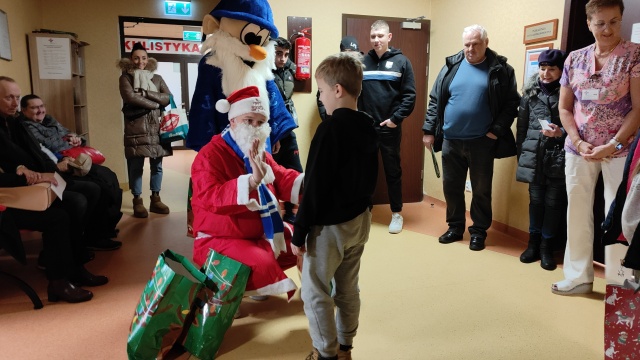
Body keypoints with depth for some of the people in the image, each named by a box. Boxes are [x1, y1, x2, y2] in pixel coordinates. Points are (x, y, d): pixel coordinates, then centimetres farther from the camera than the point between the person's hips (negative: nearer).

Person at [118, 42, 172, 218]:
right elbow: (130, 97, -12)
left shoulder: (157, 78, 15)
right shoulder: (126, 77, 6)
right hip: (136, 129, -3)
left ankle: (155, 199, 16)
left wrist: (146, 93, -10)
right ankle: (137, 201, 7)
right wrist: (155, 104, -7)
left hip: (156, 128, 3)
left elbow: (168, 98, 0)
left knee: (157, 165, 6)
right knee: (136, 166, -2)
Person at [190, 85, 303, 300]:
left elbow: (283, 181, 9)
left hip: (261, 233, 9)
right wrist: (252, 181, -48)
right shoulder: (210, 155, -19)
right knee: (261, 264, -33)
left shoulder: (261, 154, 8)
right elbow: (209, 198, -34)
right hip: (220, 240, -9)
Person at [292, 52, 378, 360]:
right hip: (360, 219, 8)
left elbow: (315, 187, -20)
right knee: (348, 288, 18)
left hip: (330, 225, -8)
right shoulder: (369, 126, 4)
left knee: (314, 292, 8)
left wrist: (299, 231, -13)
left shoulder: (330, 128, -20)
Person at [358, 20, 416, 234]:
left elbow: (410, 95, -4)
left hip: (390, 128, -2)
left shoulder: (401, 62, 0)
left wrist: (396, 118, -12)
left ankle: (396, 214, 21)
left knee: (393, 171, 8)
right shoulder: (362, 62, 5)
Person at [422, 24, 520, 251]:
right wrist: (429, 130, 1)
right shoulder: (451, 66, 5)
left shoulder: (500, 69, -2)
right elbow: (435, 100, 6)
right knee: (451, 186, 12)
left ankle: (479, 231, 23)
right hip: (450, 140, 3)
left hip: (481, 142, -3)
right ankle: (455, 227, 29)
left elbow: (511, 104, -3)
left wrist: (497, 130, -12)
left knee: (481, 190, 8)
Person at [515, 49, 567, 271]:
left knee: (554, 203, 4)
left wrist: (561, 133, -19)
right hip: (534, 156, 2)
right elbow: (522, 125, 9)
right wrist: (520, 153, 8)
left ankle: (547, 246, 17)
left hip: (558, 157, -2)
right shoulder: (530, 92, 7)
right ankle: (534, 243, 22)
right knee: (536, 200, 9)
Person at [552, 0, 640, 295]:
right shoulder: (574, 58, 7)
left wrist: (612, 145, -17)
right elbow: (564, 107, 8)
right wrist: (578, 142, -5)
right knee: (577, 212, 8)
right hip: (578, 149, 4)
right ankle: (578, 277, 21)